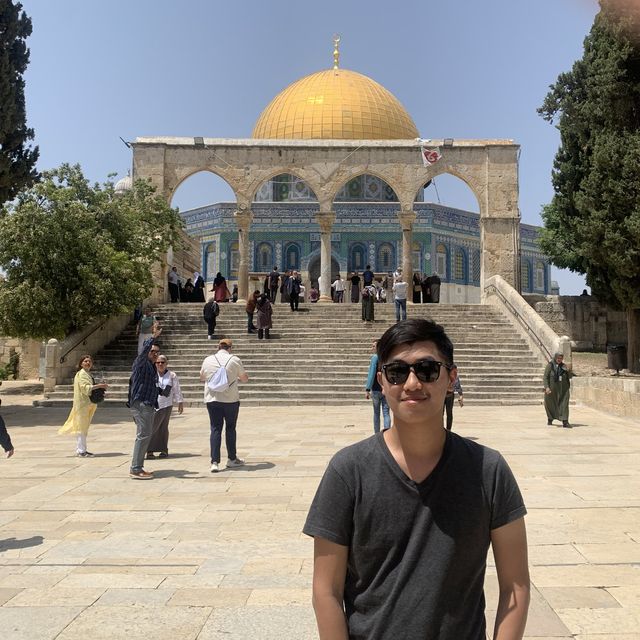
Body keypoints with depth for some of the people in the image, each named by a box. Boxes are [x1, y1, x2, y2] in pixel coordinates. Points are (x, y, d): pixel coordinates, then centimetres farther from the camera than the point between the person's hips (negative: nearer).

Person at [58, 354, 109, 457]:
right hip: (82, 403, -10)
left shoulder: (88, 374, 19)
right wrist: (99, 385, -25)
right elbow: (85, 388, -23)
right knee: (82, 426, -8)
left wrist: (100, 387, 7)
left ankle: (80, 449, 18)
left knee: (84, 426, 12)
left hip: (88, 404, 10)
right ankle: (81, 451, -7)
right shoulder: (82, 374, -11)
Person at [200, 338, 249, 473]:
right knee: (230, 428, 12)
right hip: (231, 399, -1)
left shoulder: (208, 360, 4)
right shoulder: (235, 360, -2)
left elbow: (202, 378, 19)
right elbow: (245, 379, 8)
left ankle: (215, 462, -4)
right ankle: (232, 459, 22)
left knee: (215, 429, 4)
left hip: (212, 399, 2)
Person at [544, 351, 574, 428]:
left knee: (564, 404, -6)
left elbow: (569, 377, 3)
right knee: (550, 404, 11)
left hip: (563, 389, 2)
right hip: (552, 389, -2)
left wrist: (569, 372, -18)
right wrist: (546, 387, -19)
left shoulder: (564, 366, 5)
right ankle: (550, 419, 35)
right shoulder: (550, 365, -4)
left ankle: (565, 422, -9)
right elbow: (545, 377, -8)